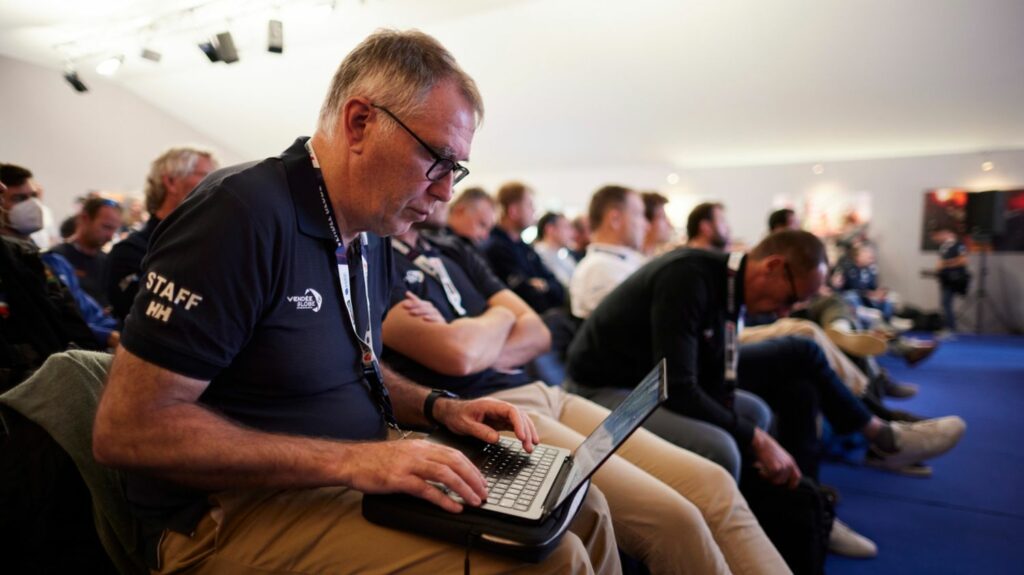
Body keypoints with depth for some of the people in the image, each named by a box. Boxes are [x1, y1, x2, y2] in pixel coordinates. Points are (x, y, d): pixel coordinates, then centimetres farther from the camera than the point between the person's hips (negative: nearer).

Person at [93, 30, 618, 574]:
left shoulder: (373, 235, 7)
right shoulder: (244, 214, -21)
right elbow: (126, 430, -22)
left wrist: (439, 408, 1)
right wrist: (347, 461, -27)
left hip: (363, 468, 8)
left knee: (582, 509, 5)